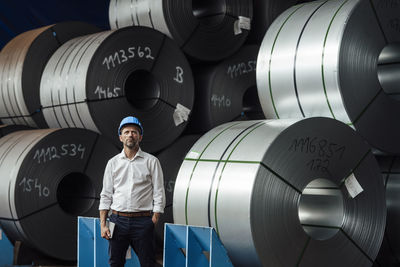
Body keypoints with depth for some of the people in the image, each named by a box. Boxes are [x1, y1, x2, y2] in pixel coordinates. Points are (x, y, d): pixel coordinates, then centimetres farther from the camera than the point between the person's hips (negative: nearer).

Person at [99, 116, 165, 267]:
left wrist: (153, 222, -7)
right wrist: (103, 224, 1)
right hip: (117, 220, 2)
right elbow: (106, 195, 10)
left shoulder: (151, 161, 3)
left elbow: (159, 194, 1)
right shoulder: (113, 163, 10)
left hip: (143, 221, -2)